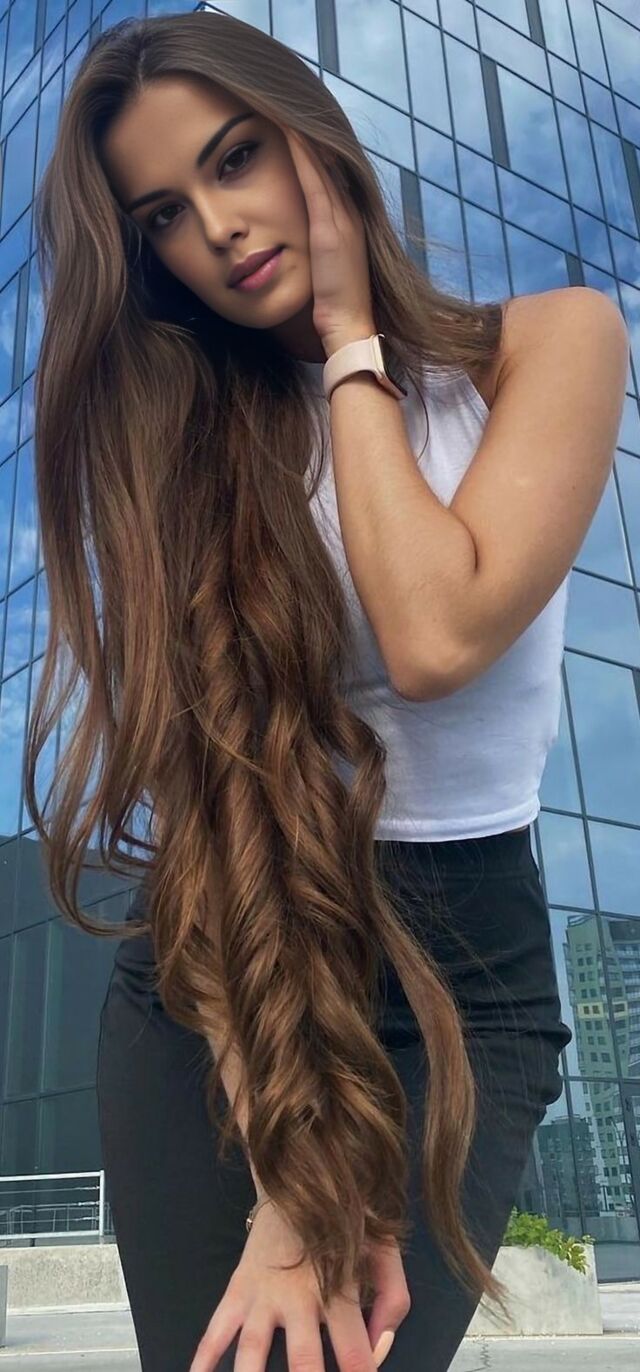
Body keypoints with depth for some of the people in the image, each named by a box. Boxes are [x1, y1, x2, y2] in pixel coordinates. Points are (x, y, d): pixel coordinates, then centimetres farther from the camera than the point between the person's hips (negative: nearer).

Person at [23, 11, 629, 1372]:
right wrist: (279, 1164, -17)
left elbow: (435, 637, -22)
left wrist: (350, 344, -10)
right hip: (208, 980, 2)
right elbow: (196, 784, -10)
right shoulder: (174, 431, 0)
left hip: (463, 973, -1)